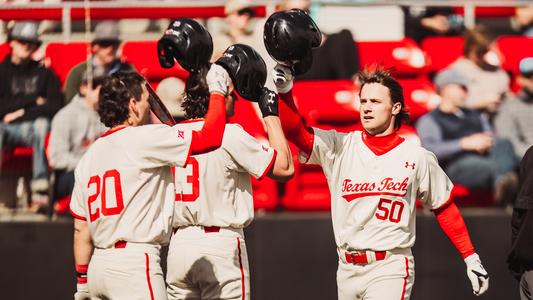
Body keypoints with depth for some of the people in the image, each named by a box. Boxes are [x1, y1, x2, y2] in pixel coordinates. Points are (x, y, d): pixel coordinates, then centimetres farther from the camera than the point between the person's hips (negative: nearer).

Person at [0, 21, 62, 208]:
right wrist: (33, 101, -1)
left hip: (32, 128, 0)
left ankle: (40, 190, -44)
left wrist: (22, 112, -5)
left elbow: (55, 105, 1)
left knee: (42, 124, -36)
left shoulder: (43, 72, 14)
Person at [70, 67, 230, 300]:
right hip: (134, 262, -8)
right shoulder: (145, 139, -7)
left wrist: (82, 281, 20)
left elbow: (81, 229, 16)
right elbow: (211, 138, -10)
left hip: (98, 264, 8)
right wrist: (217, 91, 4)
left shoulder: (88, 157, 16)